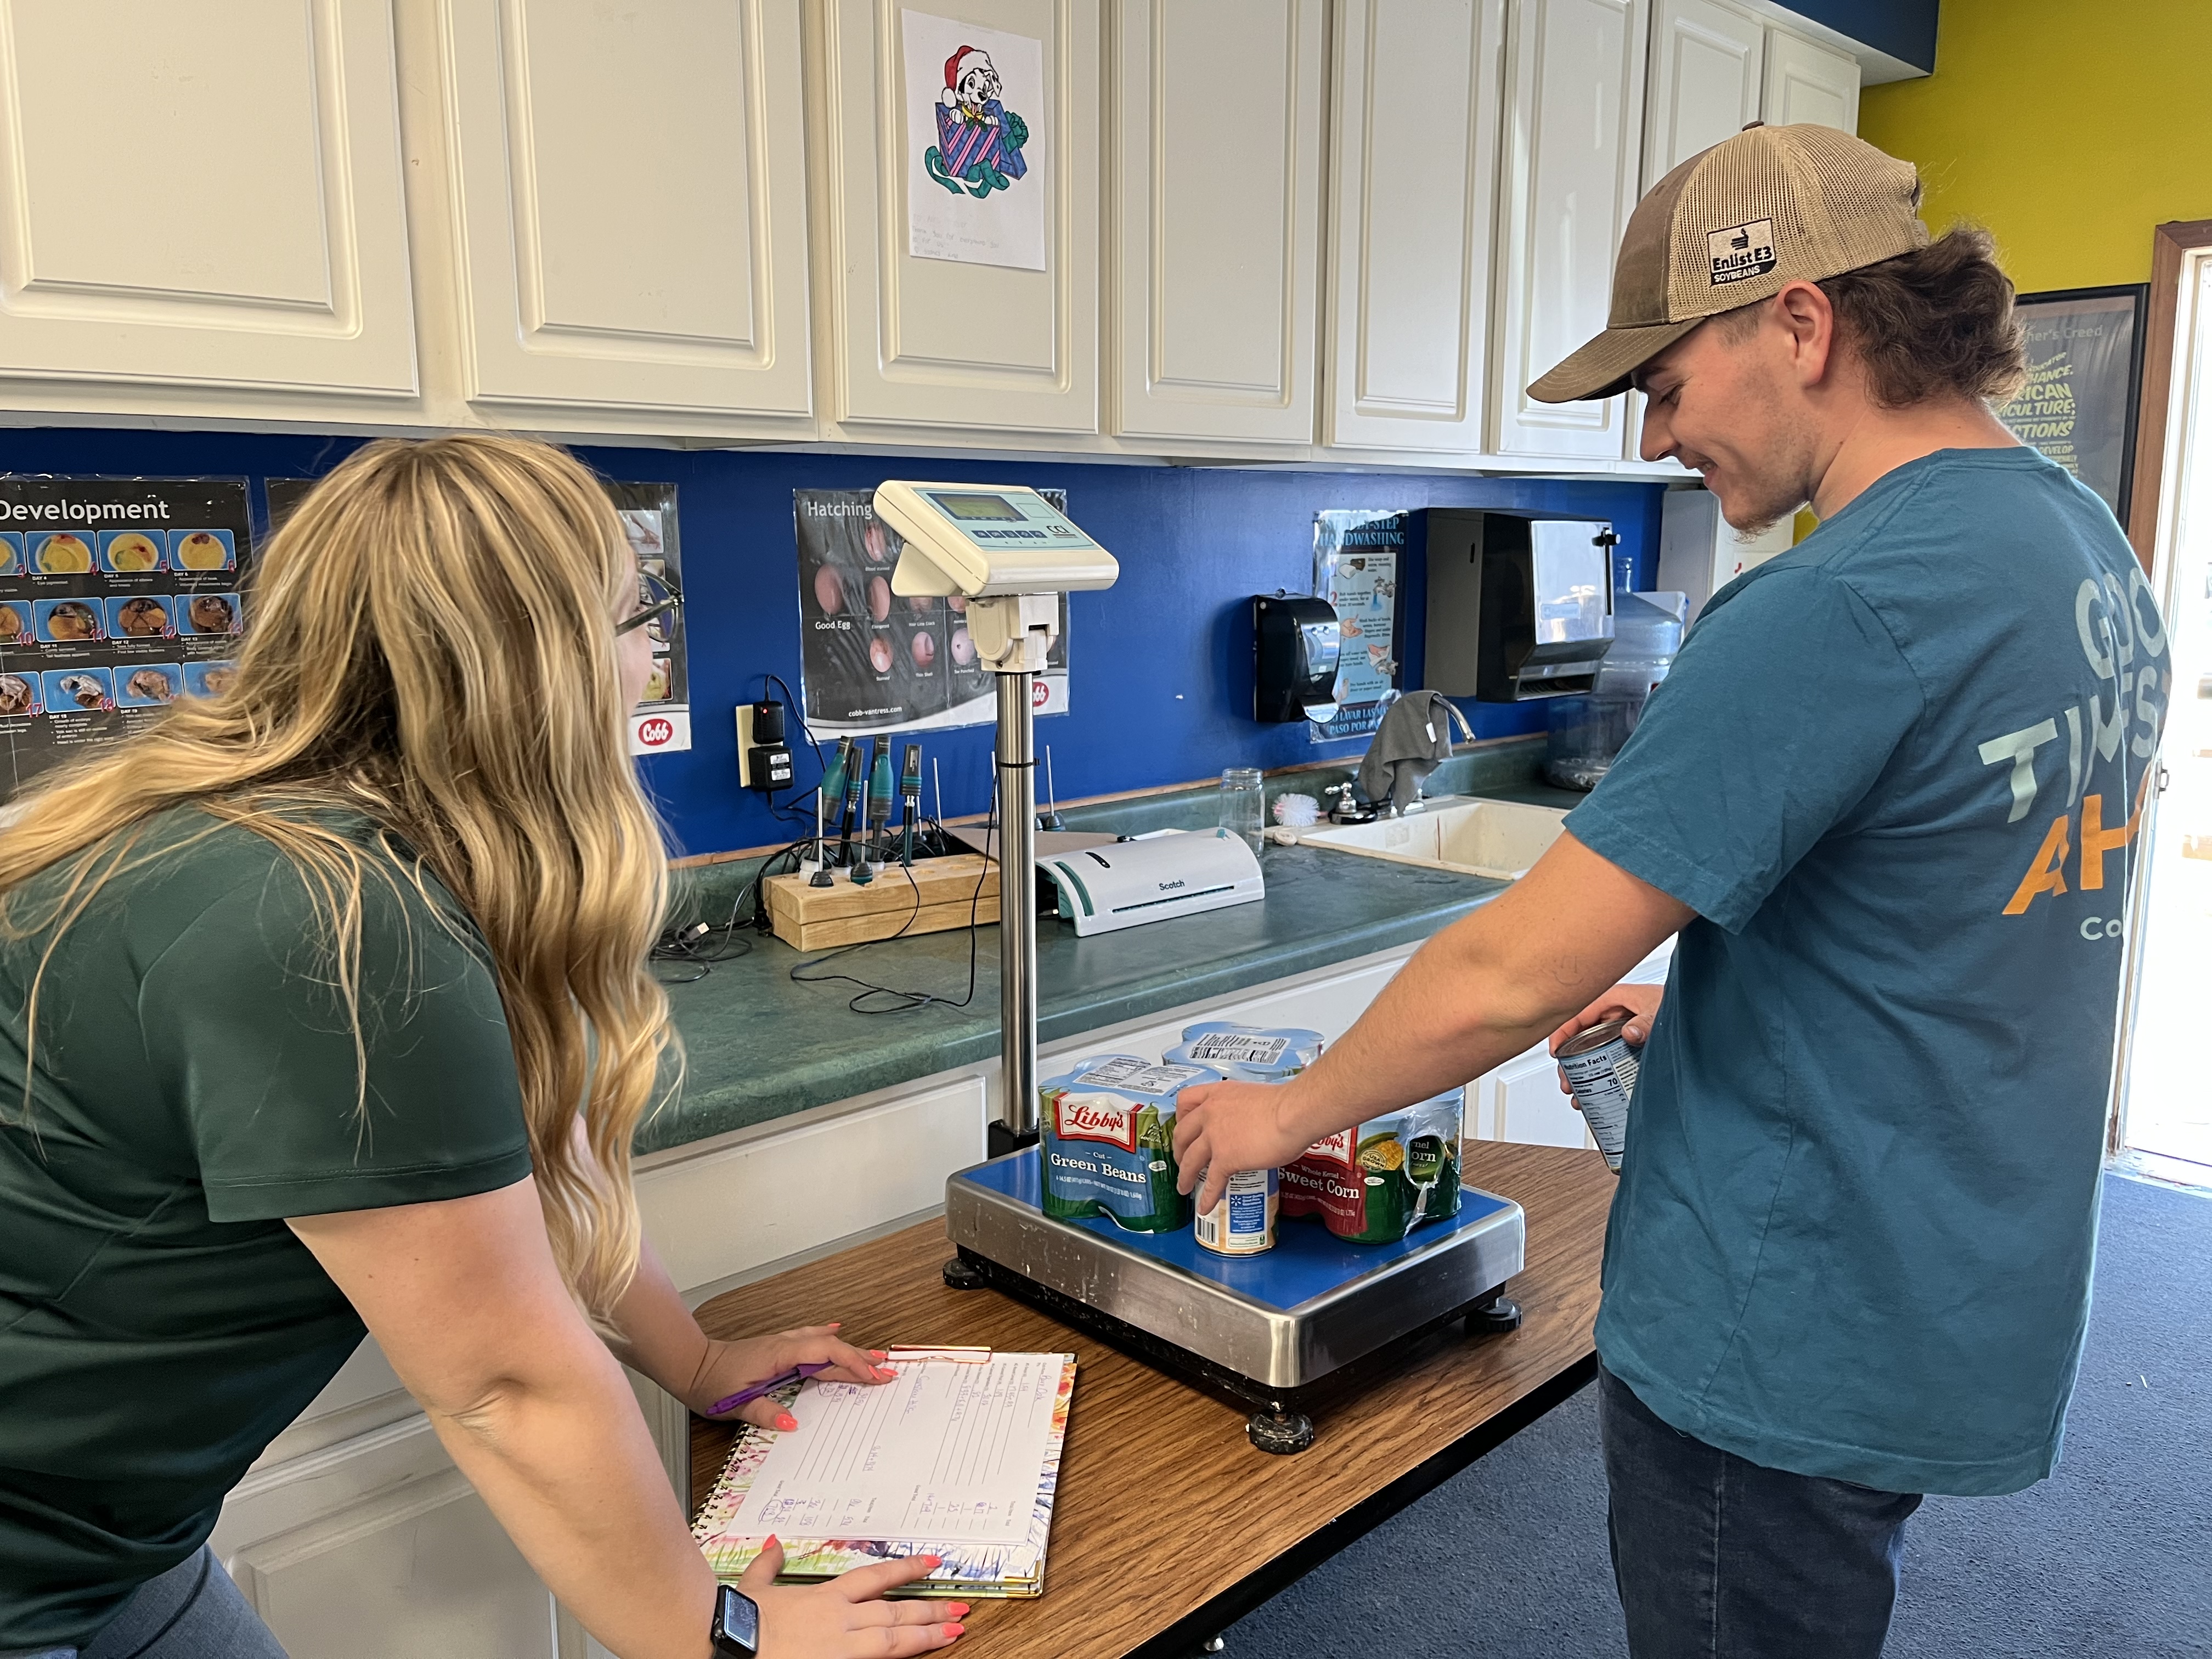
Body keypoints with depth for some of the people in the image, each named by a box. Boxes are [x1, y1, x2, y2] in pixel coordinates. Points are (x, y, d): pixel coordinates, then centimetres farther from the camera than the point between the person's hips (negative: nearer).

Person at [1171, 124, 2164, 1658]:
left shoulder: (1841, 605, -28)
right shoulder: (2090, 547, 4)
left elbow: (1508, 981, -26)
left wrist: (1289, 1114, -11)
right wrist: (1707, 993, 12)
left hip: (1792, 1357, -9)